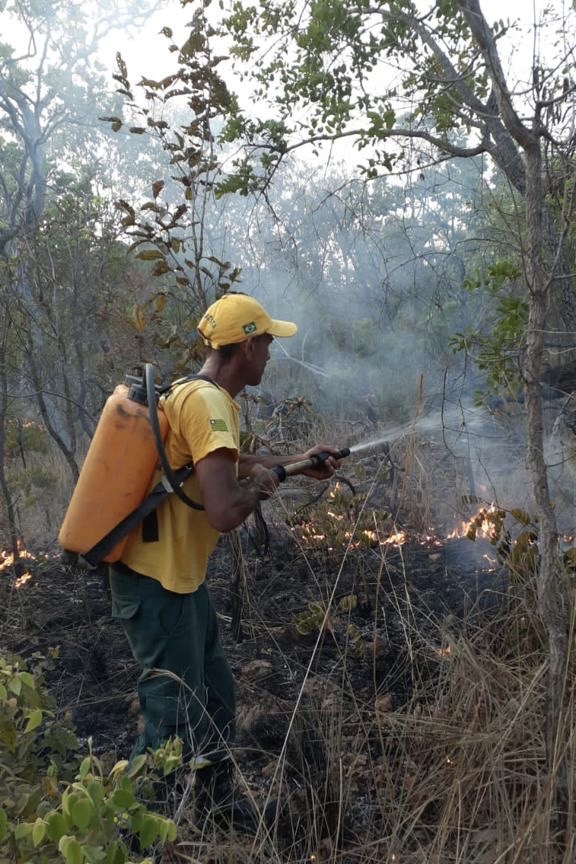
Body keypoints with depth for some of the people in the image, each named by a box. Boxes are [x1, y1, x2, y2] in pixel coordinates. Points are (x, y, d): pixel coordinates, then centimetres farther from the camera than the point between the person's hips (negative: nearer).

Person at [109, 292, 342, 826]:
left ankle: (219, 812, 39)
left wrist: (295, 462, 24)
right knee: (174, 718, 1)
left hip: (178, 576, 10)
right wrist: (262, 483, -11)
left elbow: (225, 466, 27)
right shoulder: (207, 402, -22)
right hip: (157, 583, -10)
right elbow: (225, 512, -32)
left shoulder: (199, 394, 9)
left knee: (213, 697, 20)